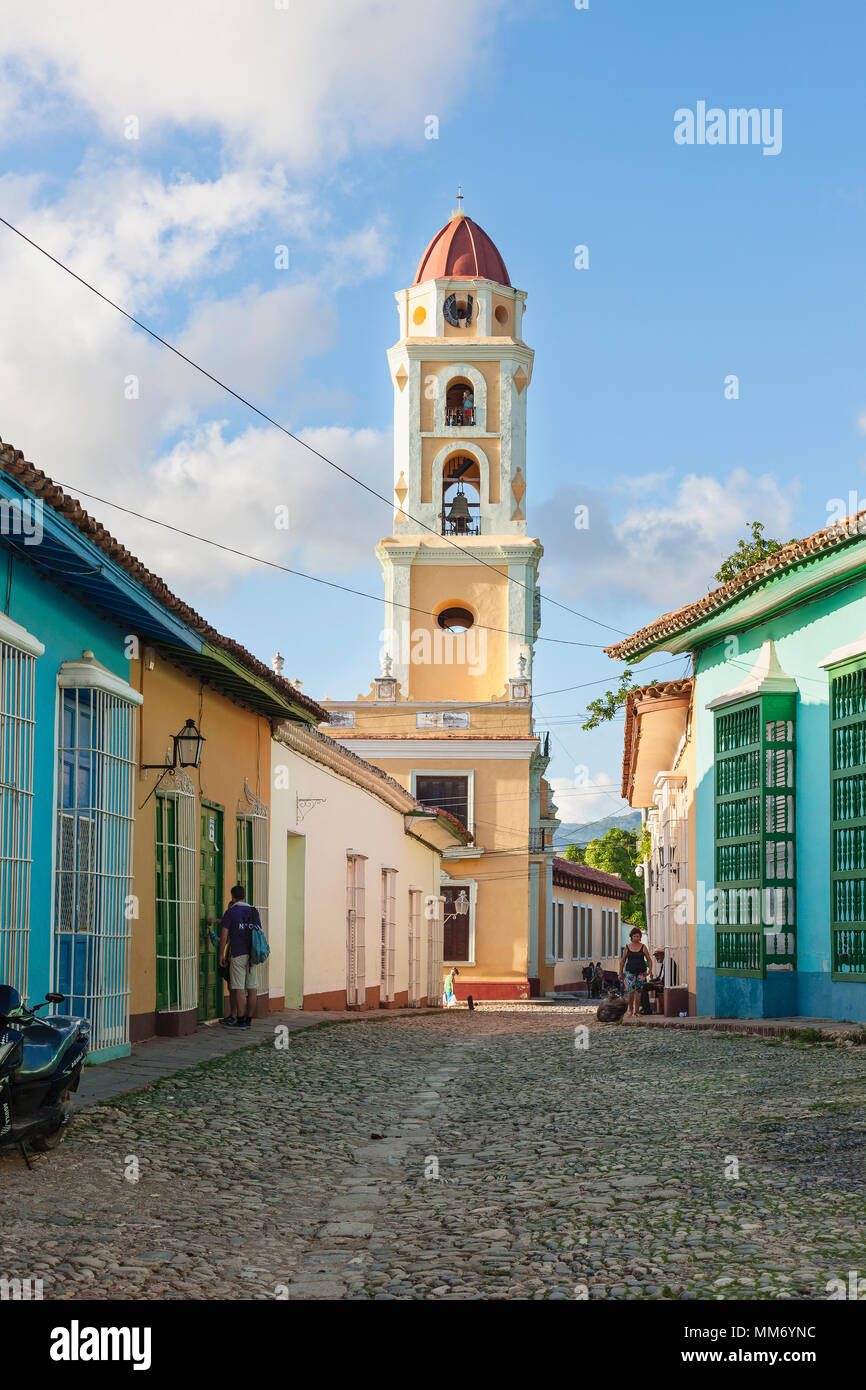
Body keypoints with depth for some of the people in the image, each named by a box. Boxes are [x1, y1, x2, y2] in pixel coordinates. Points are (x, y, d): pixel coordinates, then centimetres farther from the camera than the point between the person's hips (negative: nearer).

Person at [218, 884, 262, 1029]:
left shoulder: (230, 912, -4)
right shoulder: (254, 912, 11)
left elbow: (224, 935, -7)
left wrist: (221, 953, 1)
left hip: (238, 954, -6)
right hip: (252, 955, 6)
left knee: (239, 989, -4)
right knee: (252, 989, 7)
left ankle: (240, 1020, -5)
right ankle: (249, 1019, 11)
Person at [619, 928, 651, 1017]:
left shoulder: (643, 947, 3)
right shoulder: (627, 948, 4)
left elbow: (649, 960, 7)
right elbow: (622, 961, 11)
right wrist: (620, 973, 8)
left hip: (641, 972, 0)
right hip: (630, 972, 0)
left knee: (638, 991, -1)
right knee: (631, 990, -13)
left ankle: (636, 1011, 9)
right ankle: (630, 1009, 6)